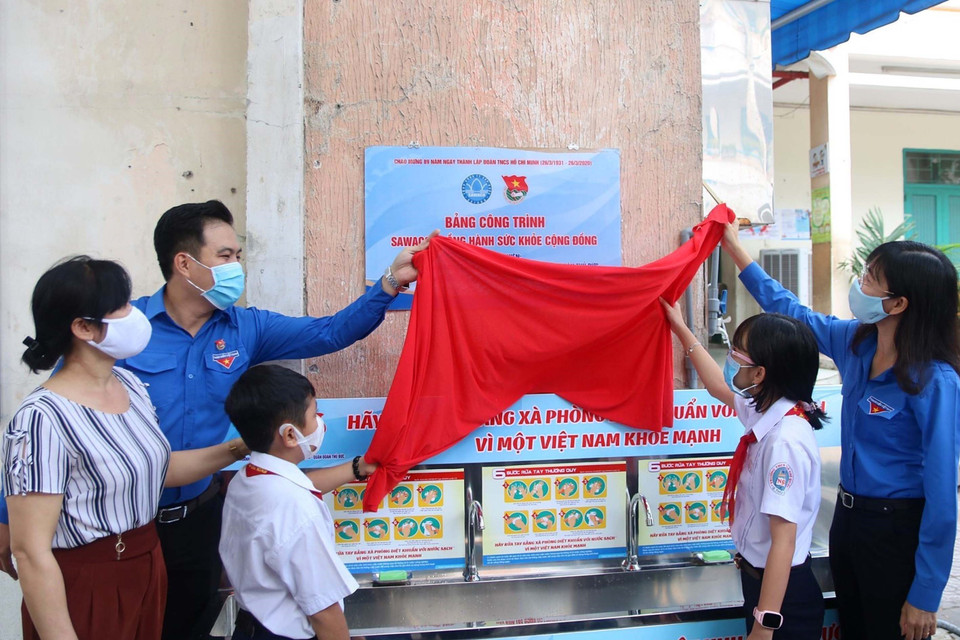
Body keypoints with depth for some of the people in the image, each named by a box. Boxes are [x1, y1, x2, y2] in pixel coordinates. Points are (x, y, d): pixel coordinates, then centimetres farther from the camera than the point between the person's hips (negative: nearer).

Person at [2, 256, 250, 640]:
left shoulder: (129, 385, 1)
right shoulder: (42, 420, -24)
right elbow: (31, 552, -23)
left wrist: (239, 449, 5)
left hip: (148, 574, 7)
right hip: (83, 593, -7)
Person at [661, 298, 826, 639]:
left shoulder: (784, 441, -28)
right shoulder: (767, 412, -3)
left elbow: (784, 539, -27)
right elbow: (719, 388, 19)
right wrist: (682, 331, 25)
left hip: (782, 589, -8)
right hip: (759, 576, 8)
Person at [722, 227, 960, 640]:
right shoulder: (856, 342, -4)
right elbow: (792, 312, 13)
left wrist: (926, 595, -19)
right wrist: (734, 249, 15)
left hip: (898, 529, -7)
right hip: (848, 514, 7)